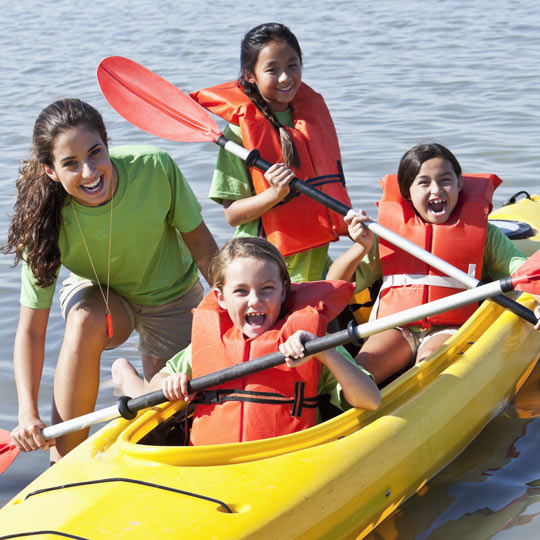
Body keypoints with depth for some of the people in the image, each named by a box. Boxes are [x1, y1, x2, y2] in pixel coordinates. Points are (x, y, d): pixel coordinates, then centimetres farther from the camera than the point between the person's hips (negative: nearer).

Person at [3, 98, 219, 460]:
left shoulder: (155, 168, -31)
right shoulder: (48, 224, -29)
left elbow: (200, 243, -13)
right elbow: (31, 331, -25)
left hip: (171, 297, 1)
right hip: (97, 294, -1)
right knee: (86, 322, -36)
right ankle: (65, 460, -23)